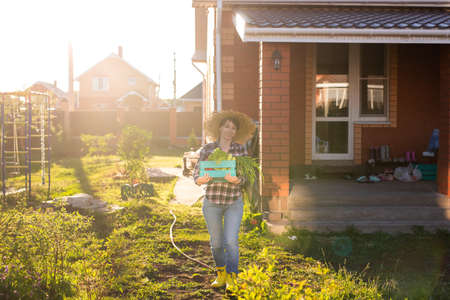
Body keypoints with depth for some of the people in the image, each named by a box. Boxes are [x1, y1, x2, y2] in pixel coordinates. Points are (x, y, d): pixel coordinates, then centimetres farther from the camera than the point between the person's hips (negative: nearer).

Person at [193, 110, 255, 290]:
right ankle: (221, 273, 32)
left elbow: (246, 177, -2)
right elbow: (197, 173, -1)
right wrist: (199, 180, -24)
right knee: (216, 242, 11)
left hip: (234, 202, 0)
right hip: (212, 202, 1)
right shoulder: (207, 149, -1)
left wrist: (236, 180, -24)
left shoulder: (240, 150, 1)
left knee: (231, 241, -10)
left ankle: (232, 278, 1)